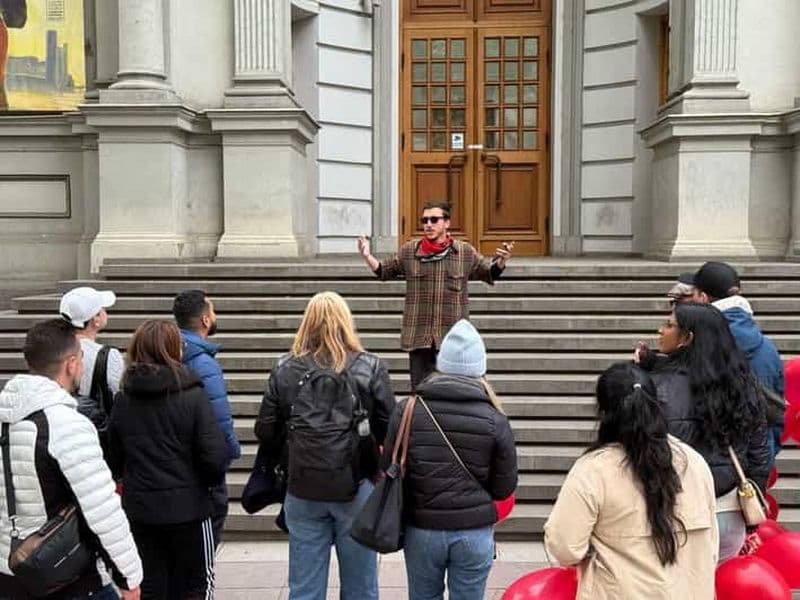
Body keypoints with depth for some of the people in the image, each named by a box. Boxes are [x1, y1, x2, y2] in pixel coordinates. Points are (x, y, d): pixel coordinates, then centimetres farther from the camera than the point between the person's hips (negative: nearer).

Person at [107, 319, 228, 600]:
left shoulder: (123, 400, -1)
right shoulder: (192, 395, -15)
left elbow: (114, 459, 5)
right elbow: (215, 455, -17)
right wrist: (210, 480, 2)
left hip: (139, 507, 4)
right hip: (187, 505, -4)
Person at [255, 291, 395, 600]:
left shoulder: (285, 370, -2)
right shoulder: (370, 368, -7)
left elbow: (266, 432, 1)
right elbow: (390, 430, -6)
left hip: (303, 490, 2)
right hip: (356, 487, -1)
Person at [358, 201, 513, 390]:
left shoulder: (465, 252, 3)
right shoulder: (409, 251, 5)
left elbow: (490, 272, 14)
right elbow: (384, 271, 15)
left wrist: (501, 261, -6)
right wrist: (367, 256, 0)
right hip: (418, 337, 1)